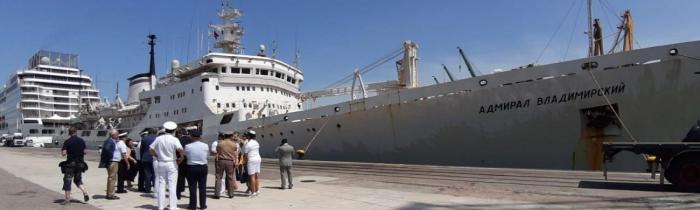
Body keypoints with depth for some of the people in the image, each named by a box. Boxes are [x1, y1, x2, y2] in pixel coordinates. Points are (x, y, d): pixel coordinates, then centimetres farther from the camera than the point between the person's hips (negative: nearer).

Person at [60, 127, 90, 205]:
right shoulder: (82, 141, 3)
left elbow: (63, 153, -13)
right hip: (80, 164, 4)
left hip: (70, 164, -4)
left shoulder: (67, 141, -9)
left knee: (67, 181, 6)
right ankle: (85, 193, -1)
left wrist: (62, 151, 8)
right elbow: (84, 152, 7)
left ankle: (67, 199, 7)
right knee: (78, 180, 18)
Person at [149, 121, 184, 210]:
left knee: (161, 185, 9)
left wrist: (157, 156, 14)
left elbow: (151, 150, 4)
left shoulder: (158, 139, 2)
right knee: (172, 186, 0)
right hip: (171, 164, -4)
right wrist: (181, 159, -8)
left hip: (161, 164, 4)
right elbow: (181, 150, -24)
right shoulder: (174, 140, -11)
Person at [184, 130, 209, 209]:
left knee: (192, 187, 8)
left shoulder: (187, 146, -11)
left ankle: (193, 205, 13)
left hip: (191, 168, -1)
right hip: (203, 167, 1)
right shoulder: (205, 146, -8)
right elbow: (207, 154, 3)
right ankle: (203, 205, 15)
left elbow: (185, 155, 0)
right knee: (202, 187, 10)